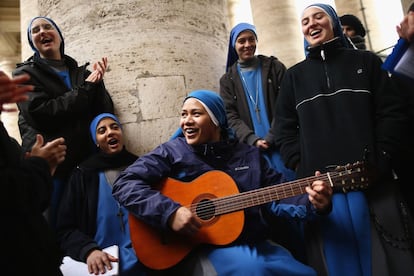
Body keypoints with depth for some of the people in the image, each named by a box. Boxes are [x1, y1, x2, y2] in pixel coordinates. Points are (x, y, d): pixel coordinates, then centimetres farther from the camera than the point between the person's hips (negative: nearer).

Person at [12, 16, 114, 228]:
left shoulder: (82, 72, 15)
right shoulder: (25, 73, 6)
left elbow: (106, 112, 6)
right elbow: (41, 114, -12)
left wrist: (97, 83, -10)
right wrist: (86, 89, -9)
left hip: (86, 162, 3)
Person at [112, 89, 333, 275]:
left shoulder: (249, 154, 11)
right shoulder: (171, 152, -1)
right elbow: (125, 184, -10)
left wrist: (312, 205, -9)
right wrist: (170, 212, -23)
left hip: (254, 245, 5)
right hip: (198, 249, -5)